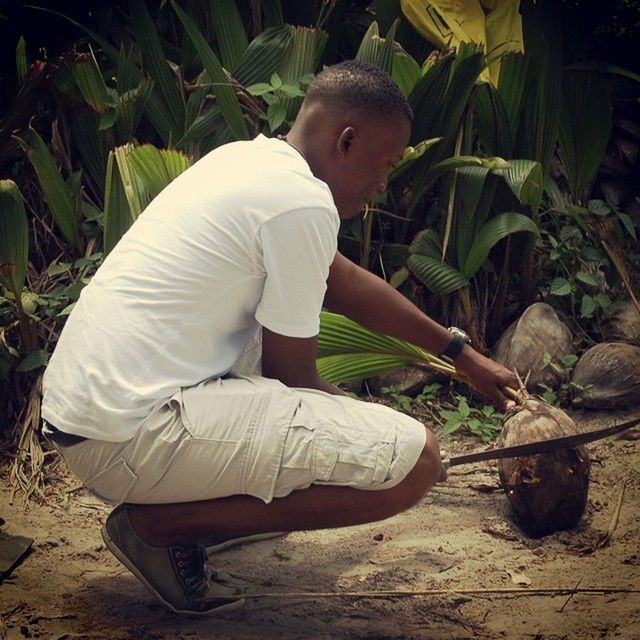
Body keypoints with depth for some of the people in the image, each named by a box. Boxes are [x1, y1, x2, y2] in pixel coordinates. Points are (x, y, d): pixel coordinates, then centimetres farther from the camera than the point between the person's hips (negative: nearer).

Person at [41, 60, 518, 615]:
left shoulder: (250, 158, 14)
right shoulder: (303, 206, -14)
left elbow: (344, 281, 27)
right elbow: (291, 378, -5)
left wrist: (462, 354, 34)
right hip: (129, 437, -10)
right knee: (413, 459, -14)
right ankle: (159, 523, -4)